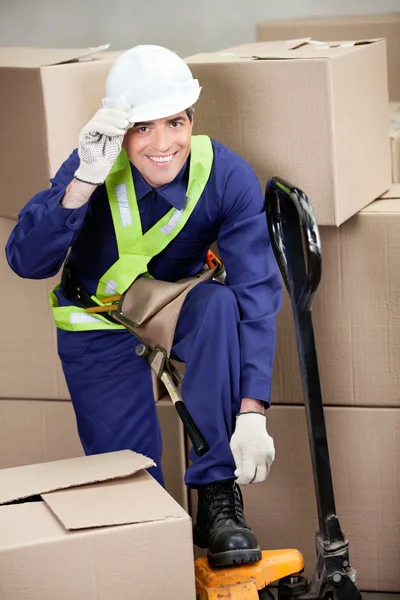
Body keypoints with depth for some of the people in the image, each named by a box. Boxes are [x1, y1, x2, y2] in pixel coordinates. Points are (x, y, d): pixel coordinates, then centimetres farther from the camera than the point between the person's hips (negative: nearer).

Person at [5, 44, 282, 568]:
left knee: (221, 302, -34)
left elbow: (257, 291, -31)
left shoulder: (228, 177, -24)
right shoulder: (96, 166, -24)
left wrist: (251, 412, -42)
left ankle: (217, 498, -27)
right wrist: (85, 180, -46)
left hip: (181, 309, 1)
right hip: (100, 327, -1)